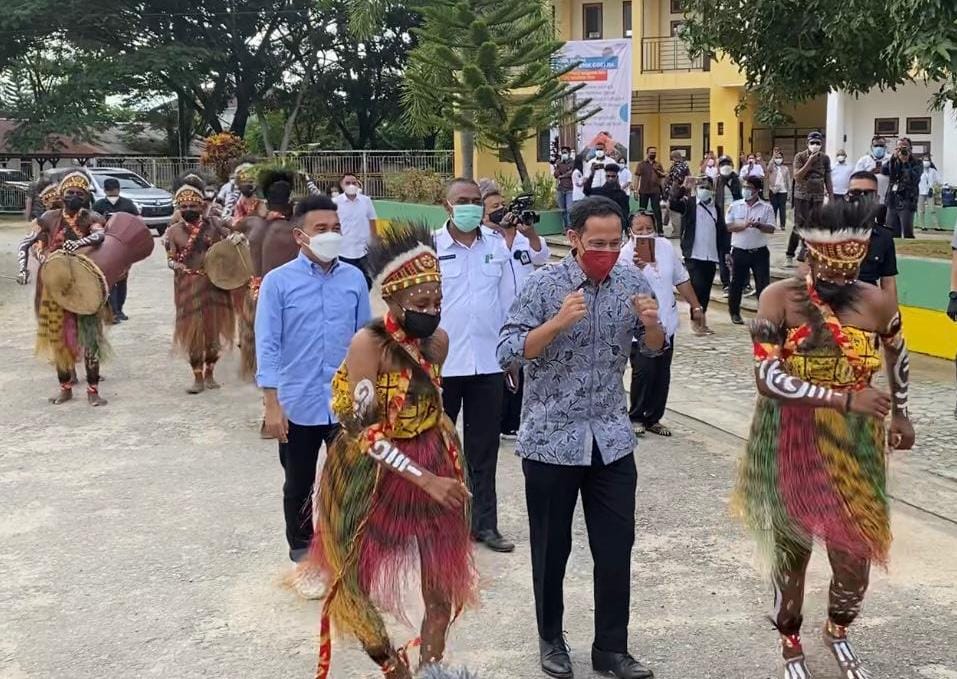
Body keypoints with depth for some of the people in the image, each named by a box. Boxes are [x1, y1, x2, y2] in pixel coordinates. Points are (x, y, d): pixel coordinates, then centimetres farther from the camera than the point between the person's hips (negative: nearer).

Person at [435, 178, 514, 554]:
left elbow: (507, 301, 10)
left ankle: (484, 523, 21)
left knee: (484, 449, 11)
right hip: (440, 364, -3)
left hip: (488, 364, 3)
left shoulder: (497, 247, 5)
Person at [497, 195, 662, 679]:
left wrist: (652, 324, -13)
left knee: (616, 548, 7)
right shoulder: (543, 285, -12)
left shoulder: (632, 283, 0)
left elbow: (653, 349, 10)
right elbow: (508, 352, -16)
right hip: (550, 439, -3)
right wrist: (558, 322, -30)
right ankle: (550, 639, 30)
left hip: (612, 440, 3)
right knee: (551, 549, 11)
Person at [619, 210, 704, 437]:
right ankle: (636, 417, 7)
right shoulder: (626, 255, -14)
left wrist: (696, 307, 14)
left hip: (666, 324, 6)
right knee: (644, 371, -14)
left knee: (662, 375, 10)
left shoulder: (666, 247, 2)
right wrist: (637, 269, -46)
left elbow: (681, 279, 13)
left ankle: (653, 418, 25)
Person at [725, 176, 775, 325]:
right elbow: (728, 226, -3)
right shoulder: (735, 206, 3)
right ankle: (734, 312, 25)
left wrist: (758, 225, -25)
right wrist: (743, 225, -19)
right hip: (740, 251, 1)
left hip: (759, 252, -1)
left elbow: (771, 229, -7)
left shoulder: (766, 208, 0)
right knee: (737, 283, 10)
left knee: (763, 283, -2)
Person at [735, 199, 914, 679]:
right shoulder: (780, 298, -14)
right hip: (791, 448, -2)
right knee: (791, 550, 11)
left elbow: (897, 356, 17)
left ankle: (837, 631, 39)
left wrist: (901, 414, 24)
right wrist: (844, 399, -26)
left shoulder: (877, 303, -5)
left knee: (855, 557, 7)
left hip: (855, 450, 2)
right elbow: (767, 378, -23)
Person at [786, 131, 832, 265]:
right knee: (800, 226, -6)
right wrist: (809, 162, -19)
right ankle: (790, 255, 3)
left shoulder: (825, 158, 5)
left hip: (818, 196, 3)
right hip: (802, 195, -3)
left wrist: (831, 197, 8)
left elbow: (827, 179, 10)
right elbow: (797, 177, -14)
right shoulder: (800, 157, -4)